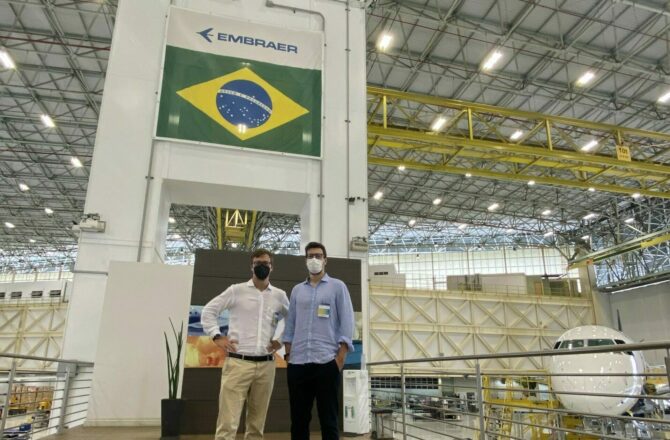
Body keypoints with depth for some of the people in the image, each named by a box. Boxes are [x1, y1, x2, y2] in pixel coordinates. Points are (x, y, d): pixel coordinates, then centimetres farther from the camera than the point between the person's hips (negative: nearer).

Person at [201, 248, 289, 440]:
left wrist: (281, 338, 11)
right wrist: (217, 336, -4)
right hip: (238, 362, -3)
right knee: (228, 423, -7)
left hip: (266, 365, 3)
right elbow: (208, 311, 6)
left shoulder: (279, 295, 9)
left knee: (257, 424, 11)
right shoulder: (237, 290, 2)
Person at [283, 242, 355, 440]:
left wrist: (341, 356, -8)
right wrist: (288, 353, 6)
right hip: (297, 363, 4)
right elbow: (290, 324, 15)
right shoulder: (297, 290, 15)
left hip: (326, 362, -3)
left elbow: (346, 322, -1)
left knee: (328, 418, 4)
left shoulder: (337, 287, 5)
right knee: (298, 417, 10)